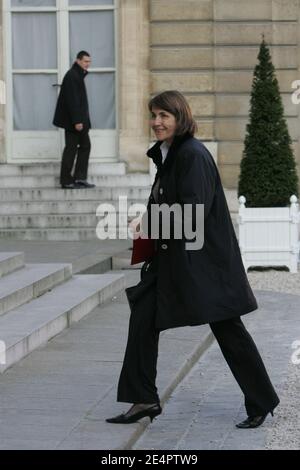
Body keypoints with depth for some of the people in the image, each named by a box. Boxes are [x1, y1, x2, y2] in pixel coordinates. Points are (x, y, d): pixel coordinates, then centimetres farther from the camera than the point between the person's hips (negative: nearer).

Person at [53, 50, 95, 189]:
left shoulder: (78, 75, 16)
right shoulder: (72, 76, -16)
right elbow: (72, 100, -22)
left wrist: (81, 120, 14)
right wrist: (76, 121, -24)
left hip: (79, 119, 10)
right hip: (72, 120, -10)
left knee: (85, 145, 9)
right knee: (71, 148, -4)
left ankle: (80, 178, 10)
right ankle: (66, 181, 1)